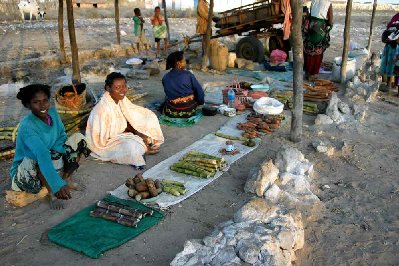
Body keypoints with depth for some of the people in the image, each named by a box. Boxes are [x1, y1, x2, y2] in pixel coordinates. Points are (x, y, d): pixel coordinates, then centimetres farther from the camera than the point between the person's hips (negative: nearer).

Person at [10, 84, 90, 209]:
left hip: (50, 162, 7)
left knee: (79, 138, -4)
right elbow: (42, 156, -43)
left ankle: (66, 177, 3)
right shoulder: (27, 127, -30)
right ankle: (52, 193, -18)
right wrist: (58, 185, -54)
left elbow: (62, 137, -2)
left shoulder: (52, 112, -8)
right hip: (25, 173, -7)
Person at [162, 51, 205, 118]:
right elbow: (199, 91, -7)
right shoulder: (188, 75, -10)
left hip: (172, 113, 4)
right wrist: (200, 102, 13)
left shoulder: (165, 78, -1)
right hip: (189, 111, -3)